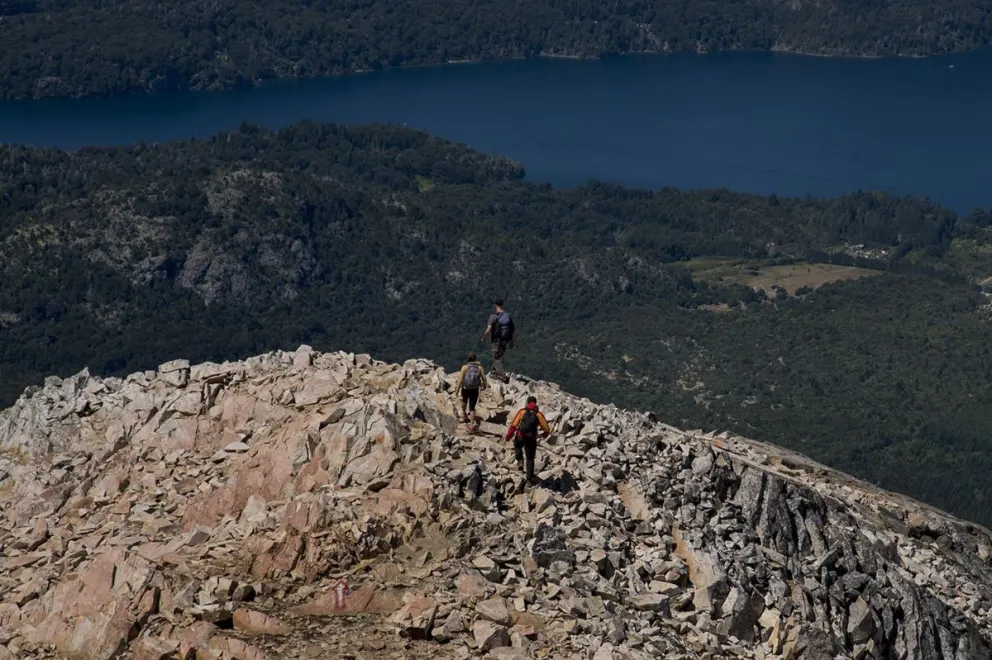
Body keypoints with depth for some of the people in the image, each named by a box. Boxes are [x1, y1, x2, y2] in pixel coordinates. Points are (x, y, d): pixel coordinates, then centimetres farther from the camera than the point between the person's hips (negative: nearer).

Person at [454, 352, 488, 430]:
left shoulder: (465, 367, -13)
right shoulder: (479, 367, -8)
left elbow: (460, 380, -15)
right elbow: (484, 378, -5)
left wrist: (457, 390, -7)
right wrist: (484, 385, 16)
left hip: (465, 389, 0)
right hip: (475, 390, 0)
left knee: (464, 400, 34)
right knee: (472, 408, 9)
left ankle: (463, 414, 55)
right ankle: (472, 425, 3)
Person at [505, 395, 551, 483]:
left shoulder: (522, 411, 1)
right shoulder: (539, 414, 4)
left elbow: (513, 425, -7)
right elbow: (547, 429, 4)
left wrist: (508, 436, -2)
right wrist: (545, 434, 27)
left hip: (520, 437, -1)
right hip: (532, 439, 1)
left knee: (517, 446, 34)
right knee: (530, 458, 16)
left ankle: (520, 460, 11)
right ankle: (530, 477, 12)